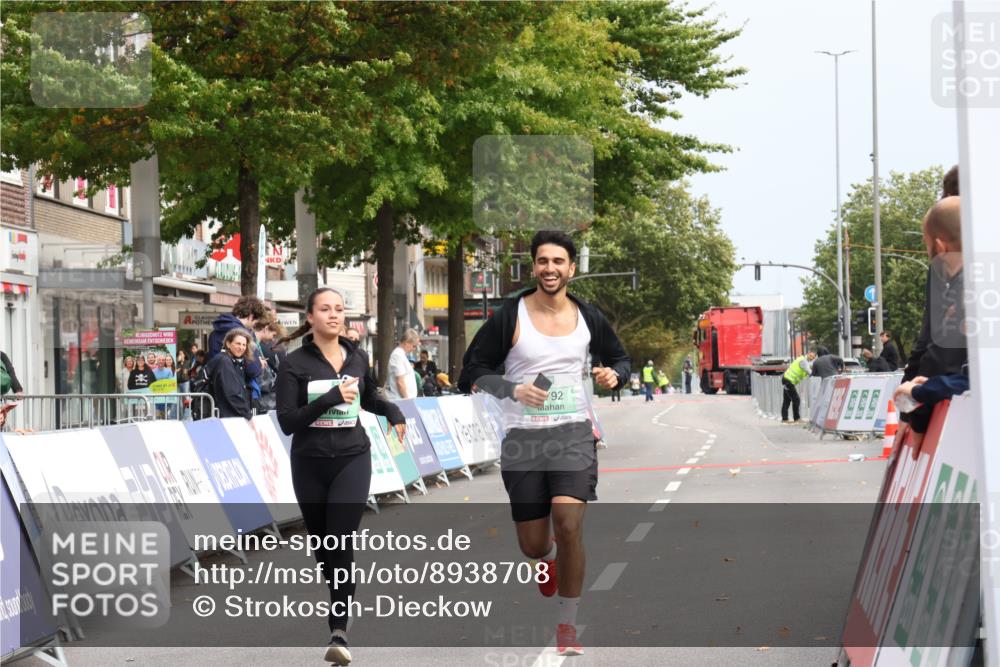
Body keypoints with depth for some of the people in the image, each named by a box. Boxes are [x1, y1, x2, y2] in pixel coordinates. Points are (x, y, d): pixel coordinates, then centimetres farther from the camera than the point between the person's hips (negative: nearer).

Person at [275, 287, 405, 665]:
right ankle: (339, 604, 36)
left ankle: (339, 632, -17)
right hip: (310, 464, 0)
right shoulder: (295, 364, -6)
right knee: (323, 545, 11)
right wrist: (331, 398, -23)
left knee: (341, 544, -14)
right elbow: (287, 422, -15)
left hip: (352, 460, 0)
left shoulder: (357, 359, 6)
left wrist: (393, 413, 6)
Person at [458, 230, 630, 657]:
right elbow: (473, 371, -3)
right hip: (523, 439, 0)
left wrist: (613, 374, -5)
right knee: (533, 547, 6)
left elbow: (619, 359, 19)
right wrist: (513, 389, -19)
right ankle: (550, 557, 47)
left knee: (569, 525, -19)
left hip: (574, 433, 1)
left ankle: (567, 625, -3)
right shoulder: (510, 316, -6)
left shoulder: (587, 317, 3)